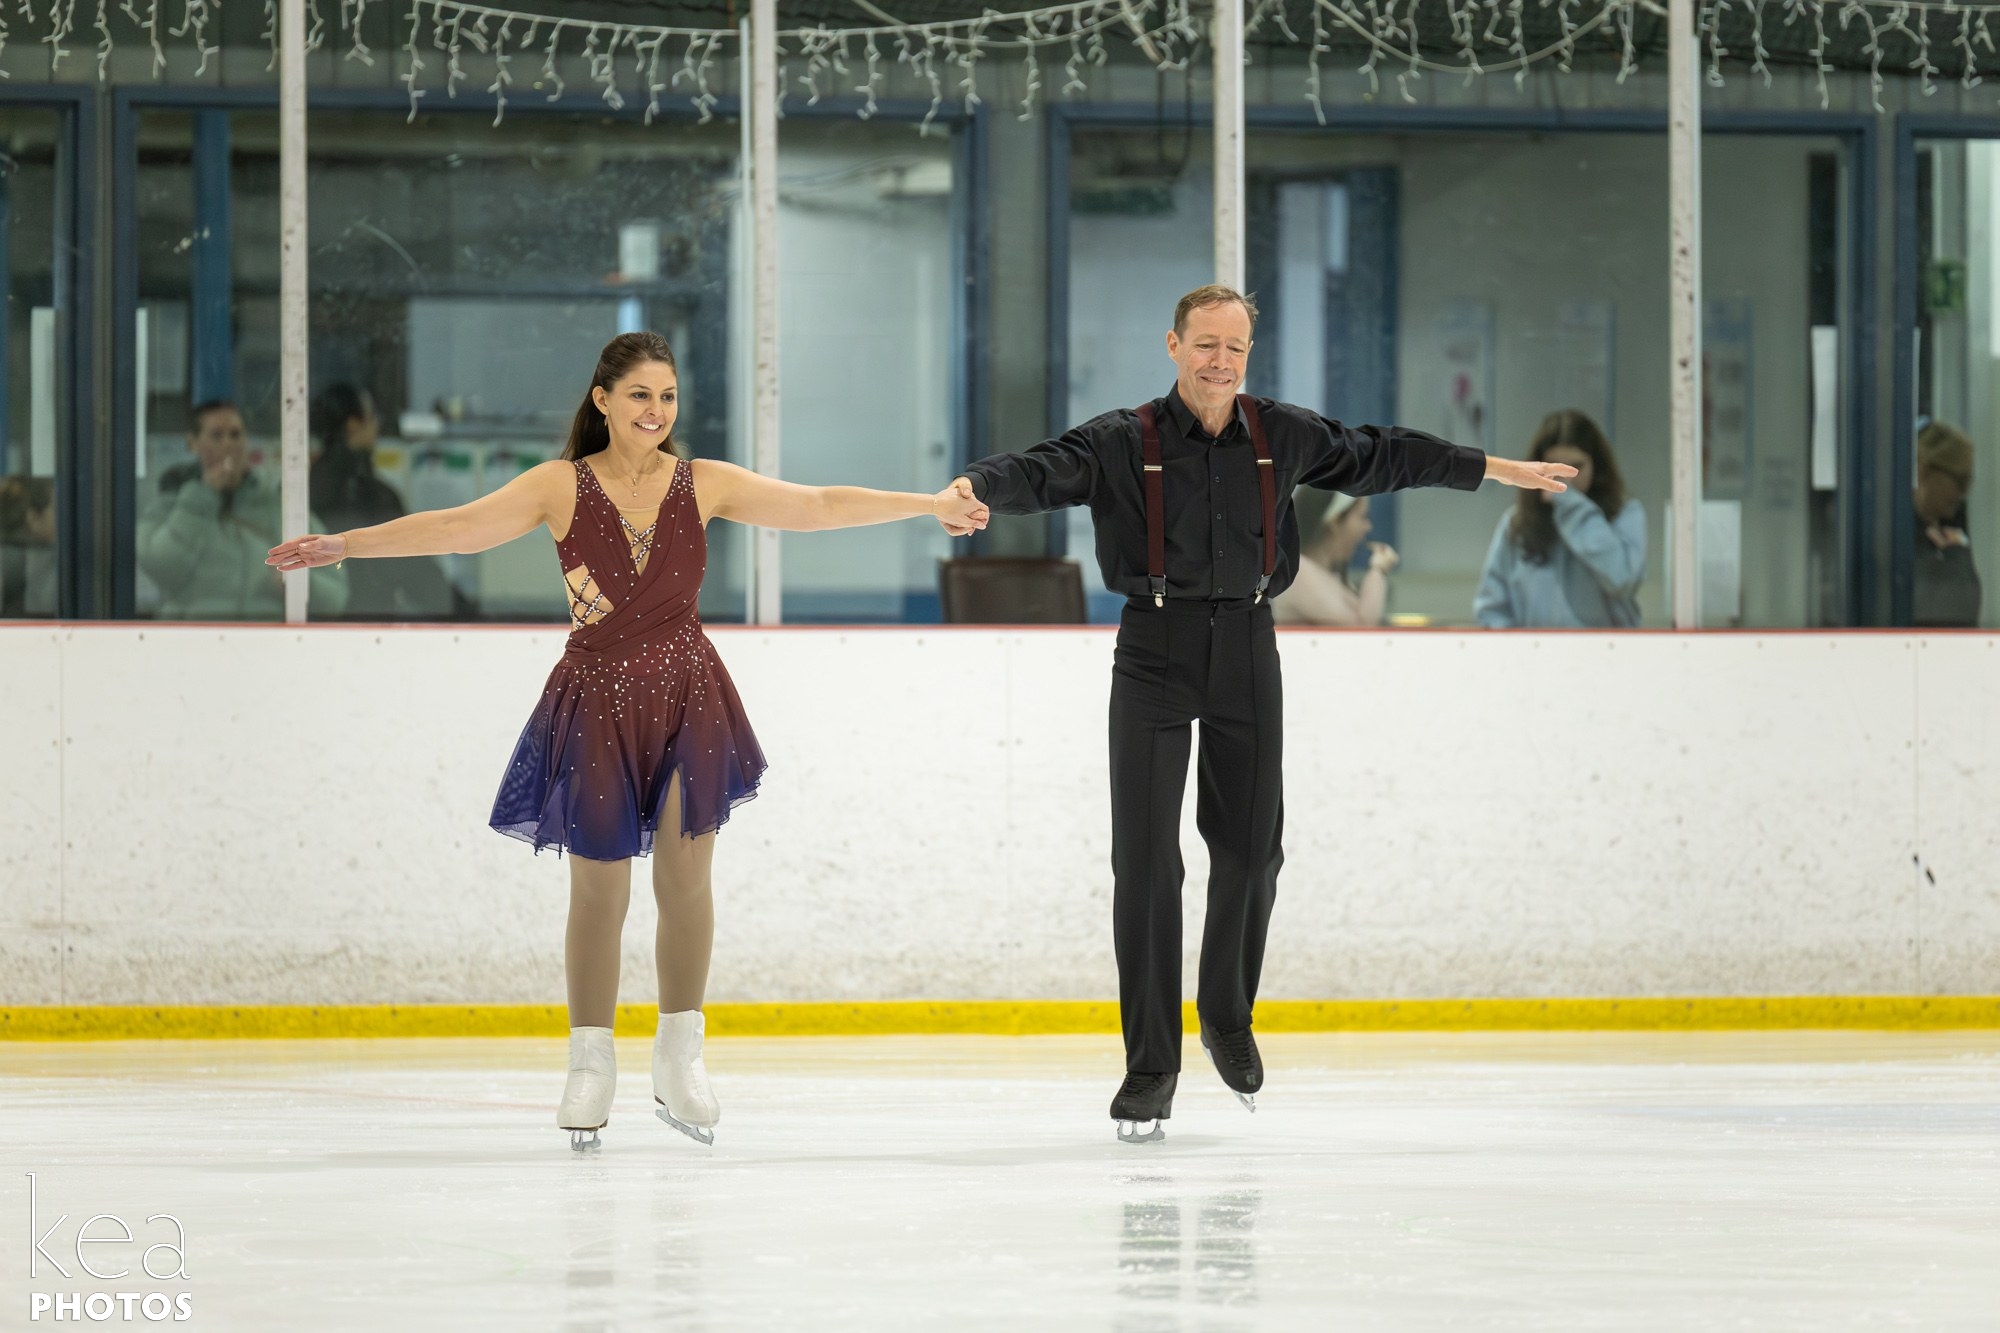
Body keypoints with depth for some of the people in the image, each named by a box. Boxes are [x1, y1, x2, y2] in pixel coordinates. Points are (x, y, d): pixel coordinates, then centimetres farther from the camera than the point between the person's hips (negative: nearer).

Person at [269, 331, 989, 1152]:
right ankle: (590, 1066, 16)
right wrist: (344, 546, -21)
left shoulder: (702, 485, 0)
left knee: (684, 873, 1)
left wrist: (931, 506, -2)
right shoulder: (562, 488, -5)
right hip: (598, 701, -1)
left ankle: (680, 1055, 14)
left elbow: (818, 507, 1)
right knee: (598, 889, 2)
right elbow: (459, 528, -12)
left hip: (688, 698, 1)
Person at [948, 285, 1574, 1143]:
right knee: (1145, 863, -6)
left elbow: (1380, 458, 17)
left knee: (1250, 850, 7)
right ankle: (1150, 1068, 0)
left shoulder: (1283, 437, 5)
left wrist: (1492, 469, 25)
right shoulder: (1123, 443, -5)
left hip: (1246, 652, 3)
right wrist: (978, 488, -42)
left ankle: (1227, 1016, 34)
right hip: (1155, 653, -3)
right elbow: (1044, 473, -19)